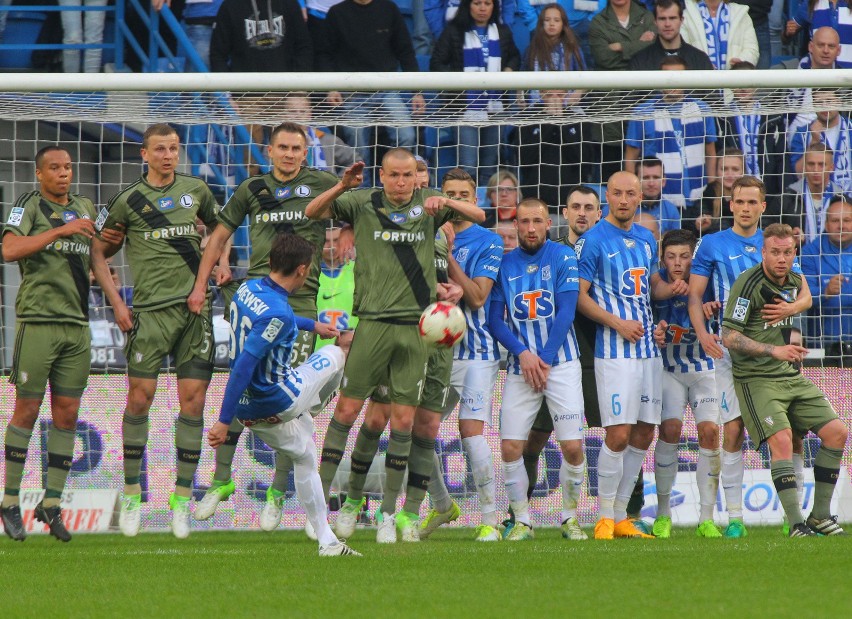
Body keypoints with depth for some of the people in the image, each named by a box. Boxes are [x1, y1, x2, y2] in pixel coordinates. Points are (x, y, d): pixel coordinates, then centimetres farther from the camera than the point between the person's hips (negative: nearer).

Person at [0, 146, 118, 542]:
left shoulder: (84, 208, 16)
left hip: (77, 324, 5)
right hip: (36, 320, -5)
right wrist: (61, 229, -22)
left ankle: (52, 504, 8)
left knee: (67, 415, 3)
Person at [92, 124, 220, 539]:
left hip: (195, 307, 3)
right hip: (150, 311, -2)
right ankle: (131, 494, 2)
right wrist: (116, 303, 1)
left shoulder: (196, 190, 11)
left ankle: (182, 497, 4)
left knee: (193, 399, -2)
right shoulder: (128, 201, 2)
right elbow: (97, 253, 8)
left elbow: (219, 228, 29)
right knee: (140, 396, -8)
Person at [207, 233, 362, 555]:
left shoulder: (248, 289, 2)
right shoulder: (278, 314, -27)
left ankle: (327, 541, 30)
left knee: (305, 459, 25)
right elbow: (243, 367, -30)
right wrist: (224, 421, -28)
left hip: (251, 412, 8)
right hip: (278, 404, -8)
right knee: (336, 354, 13)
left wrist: (312, 325, 40)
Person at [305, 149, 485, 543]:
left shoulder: (427, 204, 7)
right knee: (347, 409, -4)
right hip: (372, 321, -1)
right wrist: (342, 187, -16)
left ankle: (389, 512, 7)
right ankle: (320, 496, 5)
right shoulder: (363, 204, 5)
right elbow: (312, 212, 2)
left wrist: (446, 203, -16)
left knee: (403, 418, 0)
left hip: (416, 325, 1)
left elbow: (478, 216, 3)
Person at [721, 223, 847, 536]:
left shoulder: (796, 282, 9)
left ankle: (820, 515, 7)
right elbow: (729, 337, -18)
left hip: (792, 377, 7)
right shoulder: (748, 283, -14)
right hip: (756, 379, -7)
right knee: (781, 439, -25)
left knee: (836, 431, -3)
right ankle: (796, 525, -24)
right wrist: (774, 351, -24)